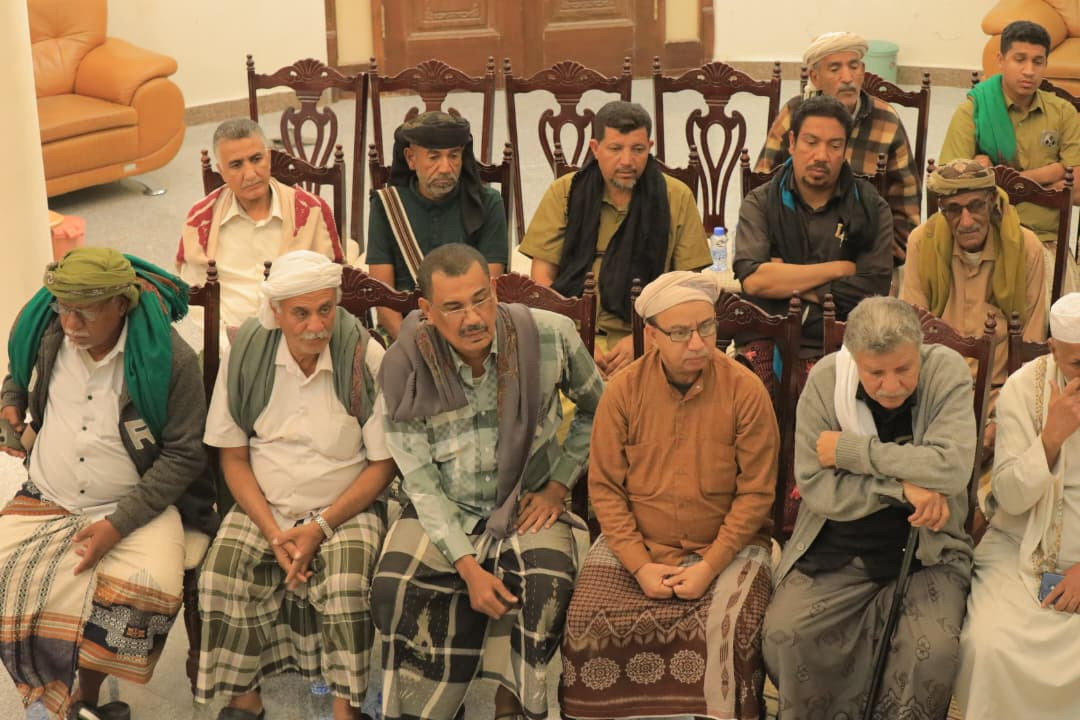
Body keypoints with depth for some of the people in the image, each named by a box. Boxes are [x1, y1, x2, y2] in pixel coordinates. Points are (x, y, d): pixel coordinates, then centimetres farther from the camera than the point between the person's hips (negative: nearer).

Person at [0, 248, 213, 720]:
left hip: (137, 506, -4)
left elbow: (184, 456, -12)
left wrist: (118, 524, -18)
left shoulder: (169, 359, -15)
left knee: (149, 588, -30)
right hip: (45, 503, 4)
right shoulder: (42, 333, -2)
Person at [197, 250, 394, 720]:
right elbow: (233, 458, 1)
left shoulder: (367, 359, -12)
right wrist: (273, 533, -12)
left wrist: (320, 528, -15)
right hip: (263, 506, 3)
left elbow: (382, 465, -6)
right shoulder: (245, 354, -5)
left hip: (345, 509, -2)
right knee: (221, 574, -23)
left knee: (346, 584, -30)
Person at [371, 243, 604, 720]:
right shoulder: (406, 368, -14)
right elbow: (421, 482, -11)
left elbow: (594, 409, 5)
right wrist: (468, 567, -21)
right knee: (395, 590, -26)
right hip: (444, 510, 0)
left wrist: (559, 484, -3)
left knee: (548, 586, -30)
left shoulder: (550, 337, -14)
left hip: (526, 506, 0)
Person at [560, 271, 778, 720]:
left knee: (727, 634, -26)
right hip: (635, 543, 2)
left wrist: (709, 567, -15)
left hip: (726, 546, -2)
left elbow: (756, 493, -8)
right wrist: (640, 565, -13)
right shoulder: (623, 391, -4)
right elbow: (604, 487, -4)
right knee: (587, 626, -17)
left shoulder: (745, 391, -9)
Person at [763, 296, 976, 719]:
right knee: (783, 634, -21)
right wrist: (903, 487, -20)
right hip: (837, 548, 1)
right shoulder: (825, 381, -7)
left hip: (926, 549, -1)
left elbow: (951, 469, -23)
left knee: (934, 652, -27)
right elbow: (814, 486, -11)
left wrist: (848, 449, -19)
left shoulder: (947, 373, -9)